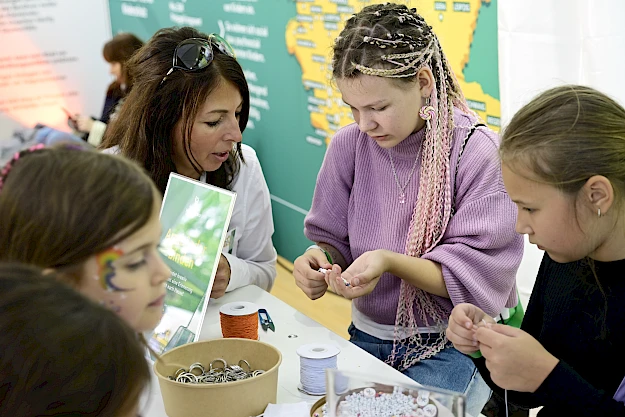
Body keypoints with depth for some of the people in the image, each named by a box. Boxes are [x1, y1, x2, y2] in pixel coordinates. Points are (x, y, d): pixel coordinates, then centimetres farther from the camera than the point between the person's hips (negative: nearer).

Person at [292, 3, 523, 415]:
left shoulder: (479, 153, -14)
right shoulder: (349, 145, -2)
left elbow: (477, 276, -14)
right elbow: (331, 239, 7)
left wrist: (391, 262, -28)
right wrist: (318, 259, -17)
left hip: (452, 344, -4)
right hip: (368, 335, 4)